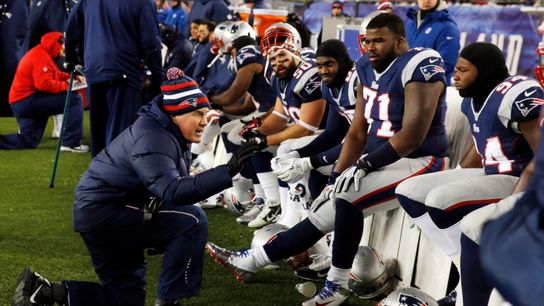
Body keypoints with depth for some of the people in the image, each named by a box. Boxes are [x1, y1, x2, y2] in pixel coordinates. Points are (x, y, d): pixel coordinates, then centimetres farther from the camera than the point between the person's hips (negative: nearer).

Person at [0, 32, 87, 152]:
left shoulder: (44, 54, 17)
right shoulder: (42, 57, -16)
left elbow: (55, 74, 24)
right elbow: (44, 83, -27)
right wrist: (67, 85, -19)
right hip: (27, 100, -11)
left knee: (27, 142, 14)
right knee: (74, 99, -15)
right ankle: (71, 143, -16)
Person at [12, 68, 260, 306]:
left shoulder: (171, 134, 6)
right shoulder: (152, 139, -24)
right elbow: (171, 192, -39)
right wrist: (228, 171, -47)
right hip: (102, 210, -10)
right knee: (191, 221, -19)